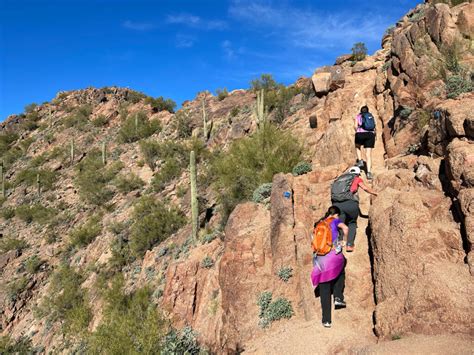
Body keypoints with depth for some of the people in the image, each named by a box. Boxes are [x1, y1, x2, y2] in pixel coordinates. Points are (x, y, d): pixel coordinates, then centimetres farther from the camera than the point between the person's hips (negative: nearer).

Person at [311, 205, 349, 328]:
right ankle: (338, 298, 18)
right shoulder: (335, 221, 5)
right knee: (340, 273, 33)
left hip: (320, 260, 3)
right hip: (334, 256, -3)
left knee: (324, 292, 8)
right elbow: (345, 228, -15)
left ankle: (326, 320, 9)